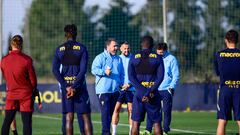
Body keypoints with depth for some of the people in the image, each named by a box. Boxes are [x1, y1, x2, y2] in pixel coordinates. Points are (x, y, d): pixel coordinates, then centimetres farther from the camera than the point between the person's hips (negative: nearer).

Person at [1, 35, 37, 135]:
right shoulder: (27, 60, -12)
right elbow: (33, 79, -6)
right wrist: (32, 89, 15)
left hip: (11, 94, 3)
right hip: (26, 95, -3)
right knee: (27, 122, -3)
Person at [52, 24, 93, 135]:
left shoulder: (59, 50, 5)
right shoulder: (81, 48, -2)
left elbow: (55, 70, -3)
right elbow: (83, 70, -12)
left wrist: (66, 87, -8)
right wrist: (74, 87, -13)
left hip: (66, 86, 2)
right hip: (79, 85, -2)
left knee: (69, 117, 3)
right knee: (86, 116, 2)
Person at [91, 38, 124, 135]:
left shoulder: (118, 59, 17)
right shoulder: (100, 57, -2)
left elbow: (122, 73, 27)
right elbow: (94, 69, -13)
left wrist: (122, 83, 13)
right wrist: (104, 72, -27)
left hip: (115, 90, 6)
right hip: (103, 90, -6)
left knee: (111, 111, 10)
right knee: (105, 111, -13)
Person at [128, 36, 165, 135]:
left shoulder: (134, 58, 5)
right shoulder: (157, 58, 2)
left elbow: (131, 77, -4)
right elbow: (160, 77, -7)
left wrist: (142, 91, -12)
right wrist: (149, 92, -13)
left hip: (139, 93, 1)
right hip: (153, 94, -1)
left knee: (136, 122, 5)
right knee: (156, 122, 3)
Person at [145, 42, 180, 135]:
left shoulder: (171, 59, -3)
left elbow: (176, 75, -5)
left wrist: (171, 87, -14)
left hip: (167, 90, -4)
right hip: (155, 89, 4)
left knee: (166, 111, 0)